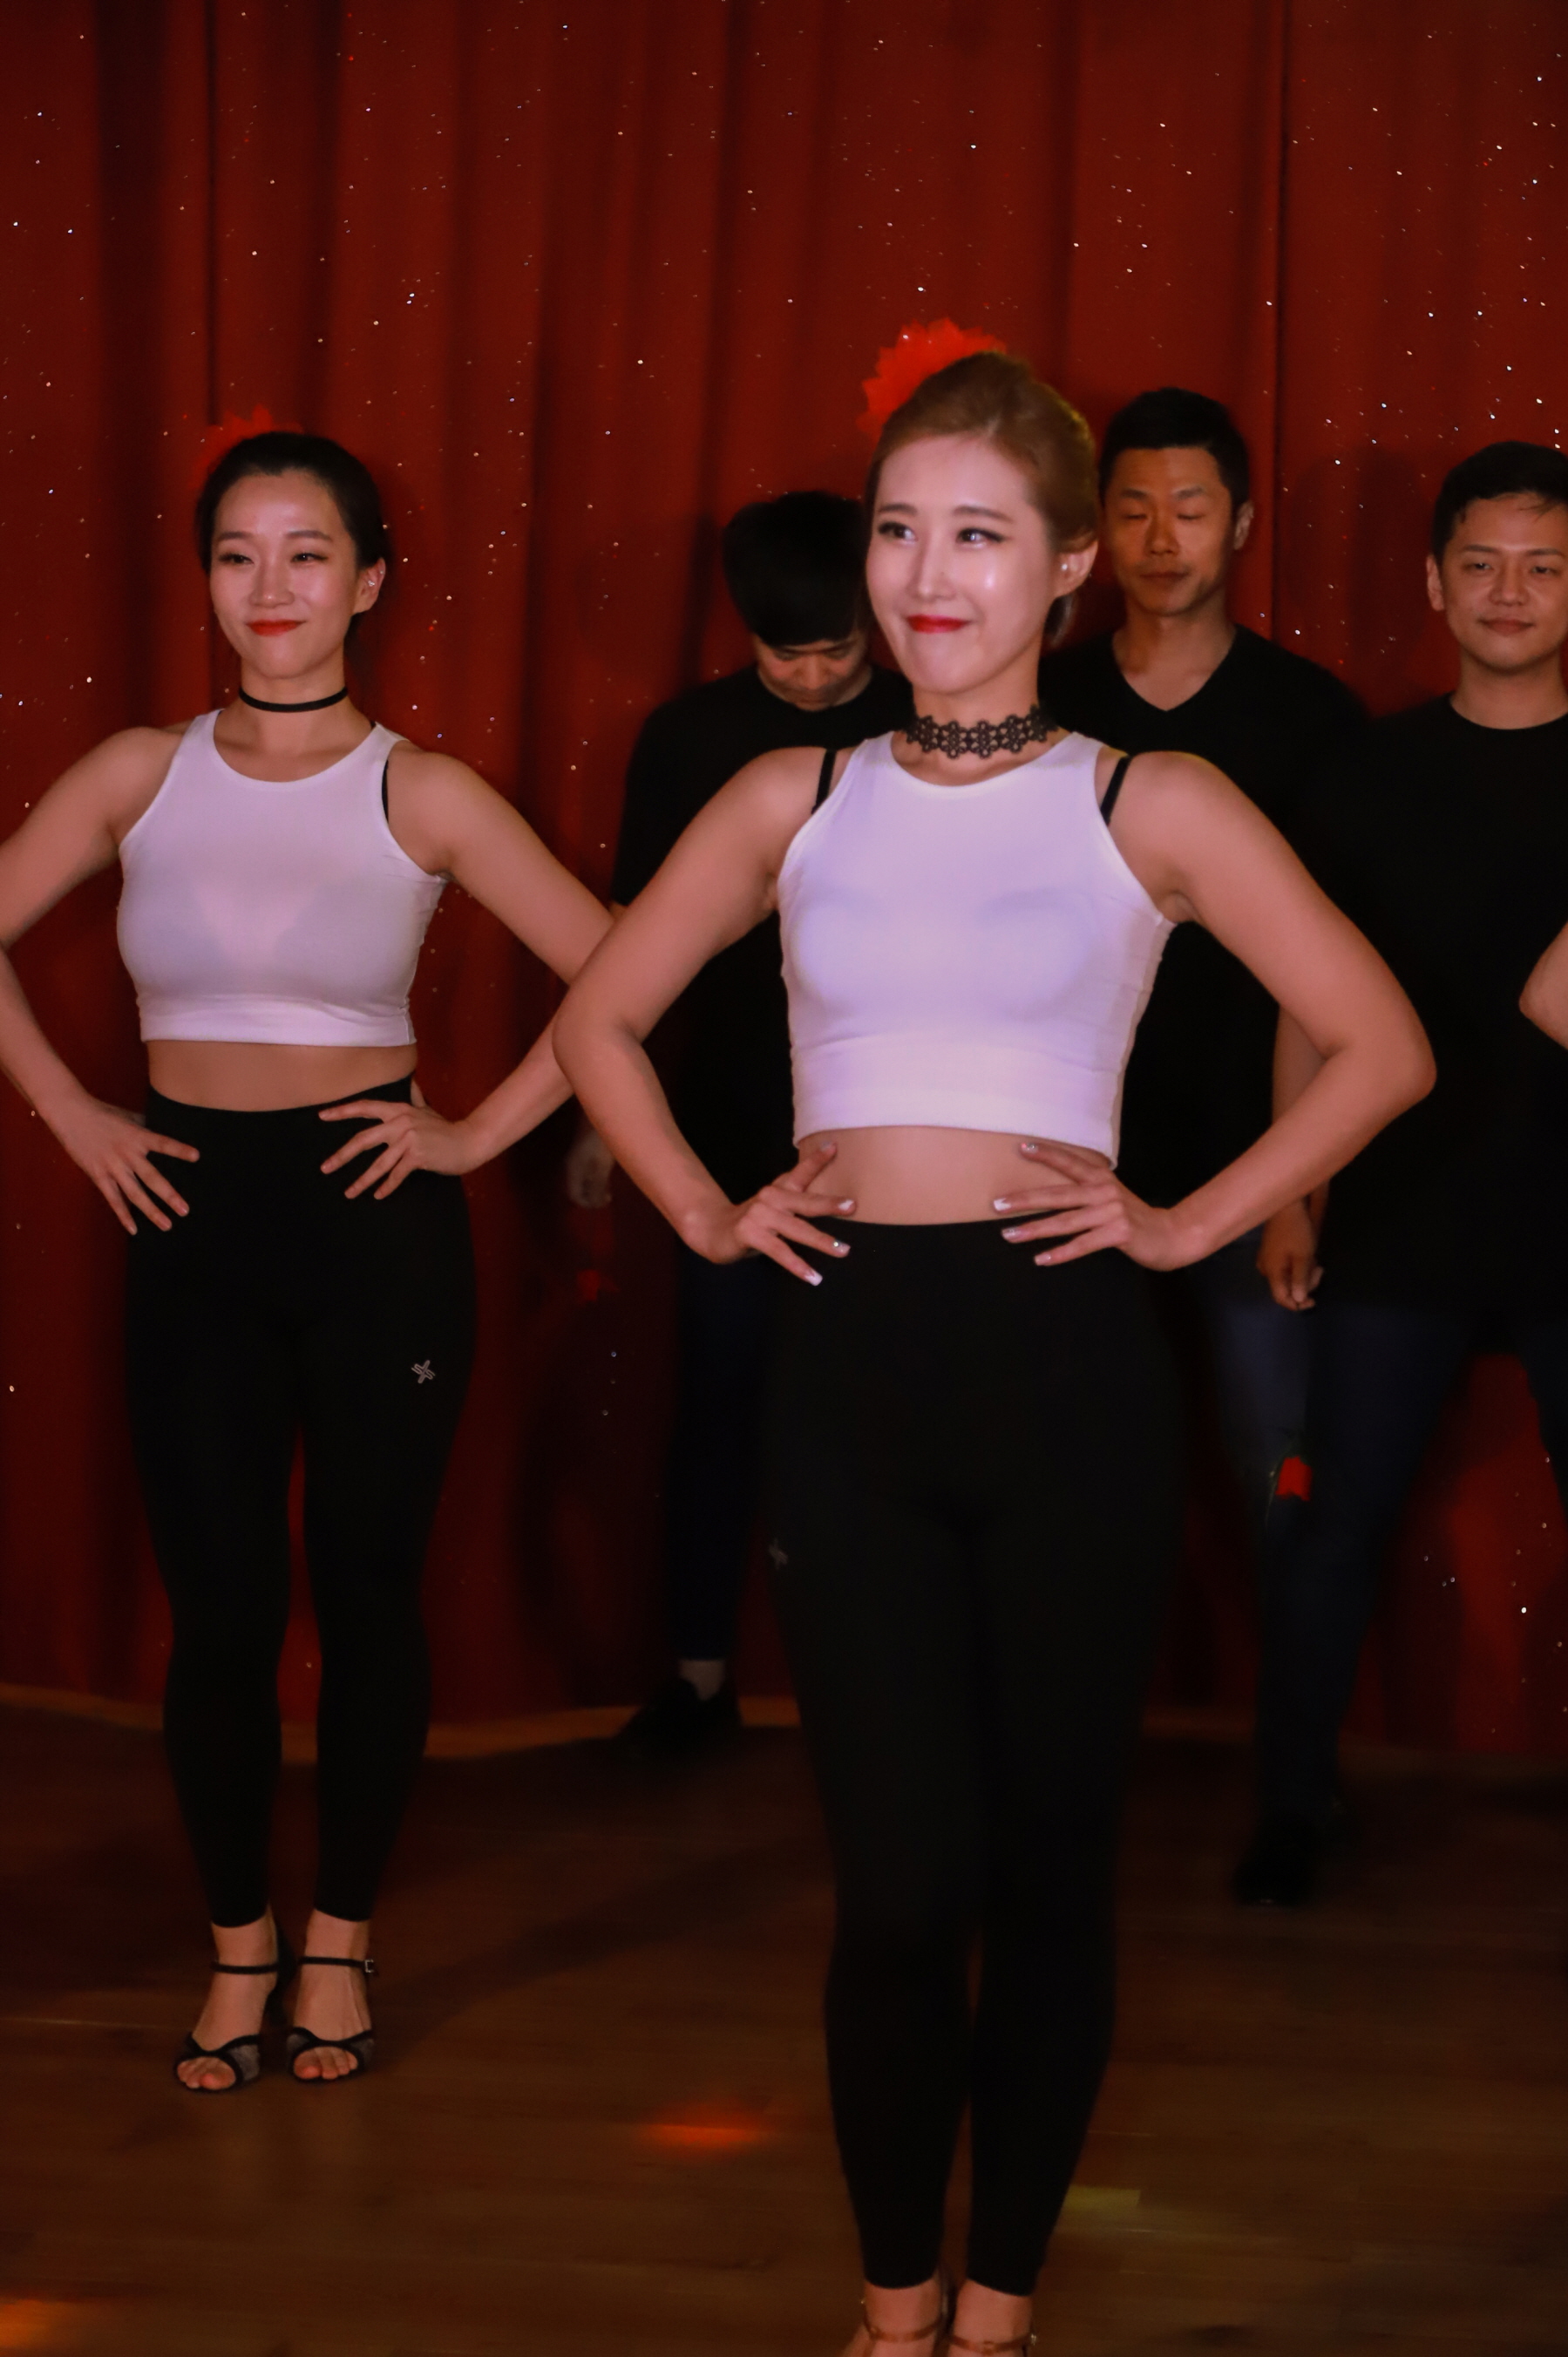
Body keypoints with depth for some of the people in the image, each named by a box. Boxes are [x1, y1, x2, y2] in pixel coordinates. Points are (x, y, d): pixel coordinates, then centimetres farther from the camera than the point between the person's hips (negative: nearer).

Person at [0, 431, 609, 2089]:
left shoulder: (422, 797, -3)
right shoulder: (140, 774, 3)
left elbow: (618, 977, -4)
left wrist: (479, 1133, -6)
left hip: (373, 1221, -1)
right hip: (191, 1222, 1)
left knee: (366, 1594, 7)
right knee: (216, 1609, 3)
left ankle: (339, 1942, 24)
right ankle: (238, 1949, 21)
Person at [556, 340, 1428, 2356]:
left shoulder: (1151, 807, 2)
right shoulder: (795, 803, 9)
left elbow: (1379, 1046, 2)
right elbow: (599, 1022, 19)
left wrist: (1189, 1222, -1)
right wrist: (707, 1215, 9)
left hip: (1065, 1362, -1)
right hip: (850, 1366, 1)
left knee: (1044, 1863, 7)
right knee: (895, 1877, 0)